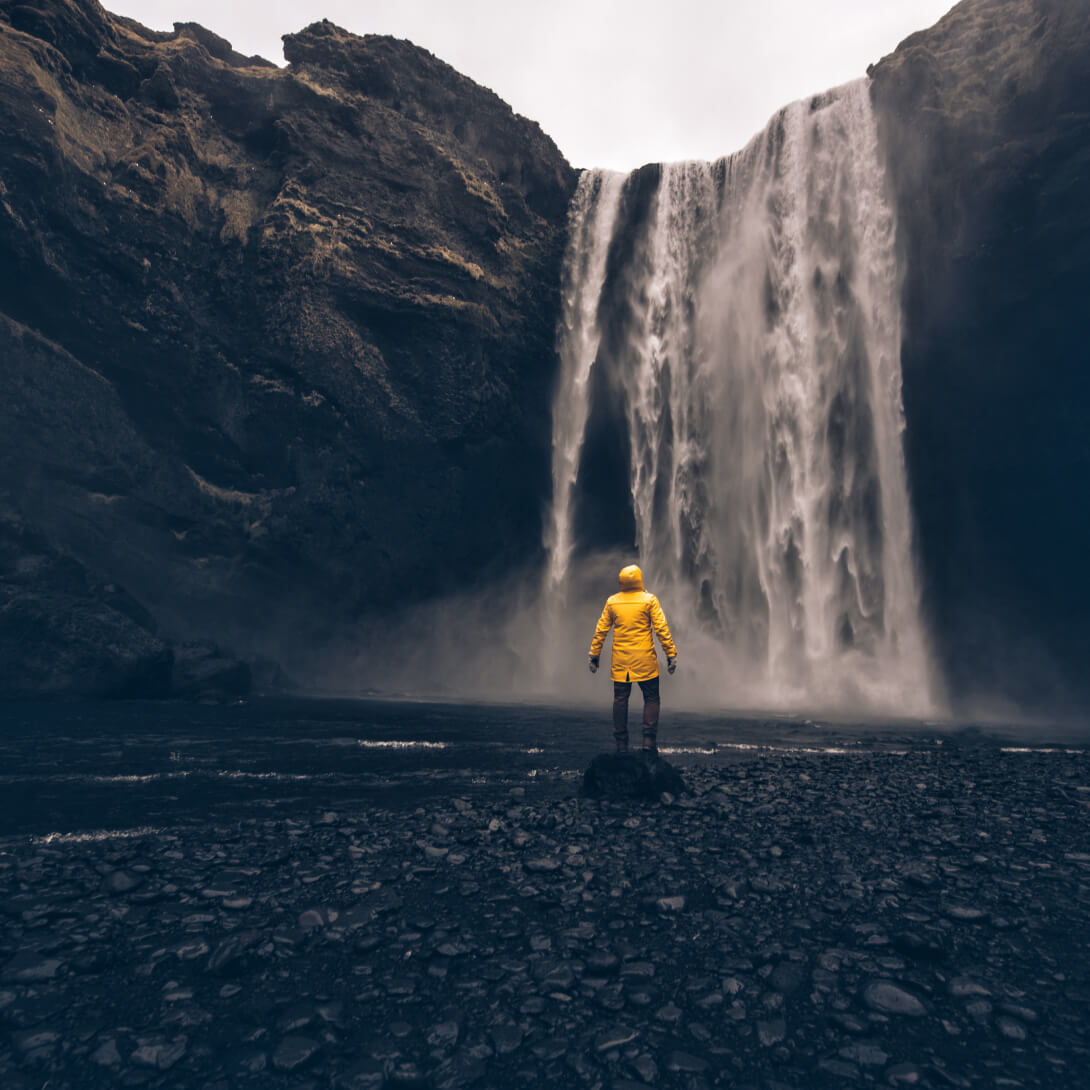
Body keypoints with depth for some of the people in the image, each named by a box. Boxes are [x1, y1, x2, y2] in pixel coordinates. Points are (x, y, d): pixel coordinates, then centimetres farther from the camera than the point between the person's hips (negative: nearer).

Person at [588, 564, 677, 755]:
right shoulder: (649, 599, -5)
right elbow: (661, 629, -7)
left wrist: (594, 655, 12)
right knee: (651, 698, 8)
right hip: (645, 661, -2)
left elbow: (601, 630, 5)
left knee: (620, 700, 8)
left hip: (620, 661, 2)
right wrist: (671, 654, -3)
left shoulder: (612, 601, 2)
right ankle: (649, 740, 0)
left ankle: (621, 744, 12)